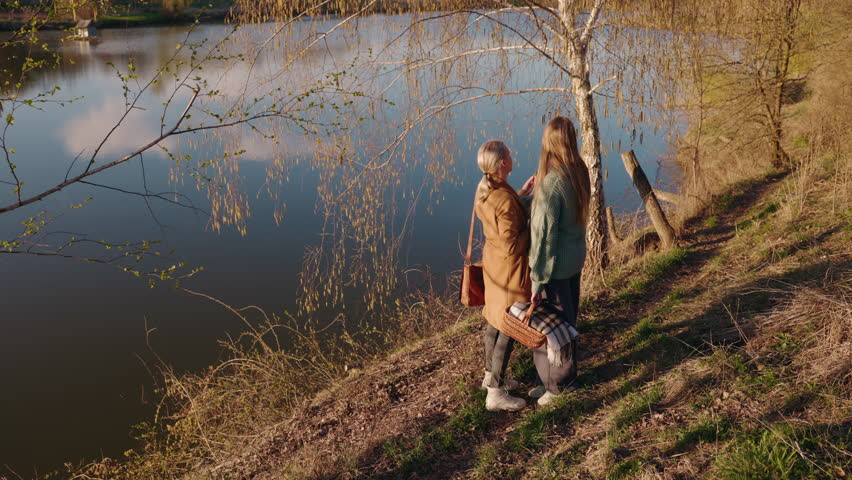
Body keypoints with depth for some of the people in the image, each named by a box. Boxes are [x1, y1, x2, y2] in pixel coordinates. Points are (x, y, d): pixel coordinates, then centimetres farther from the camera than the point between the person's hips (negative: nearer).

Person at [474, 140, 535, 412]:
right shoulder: (505, 200, -29)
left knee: (495, 321, 22)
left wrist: (522, 194, 12)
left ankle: (490, 375, 40)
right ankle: (495, 393, 12)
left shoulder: (484, 191, -1)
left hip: (492, 260, 9)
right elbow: (512, 247, -26)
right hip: (510, 267, -9)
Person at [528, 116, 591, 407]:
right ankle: (565, 377, 38)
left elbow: (544, 236, -24)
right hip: (575, 259, 9)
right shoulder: (579, 173, -1)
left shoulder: (551, 183, -25)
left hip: (556, 265, -8)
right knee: (566, 320, 21)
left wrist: (537, 282, -18)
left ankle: (558, 385, 25)